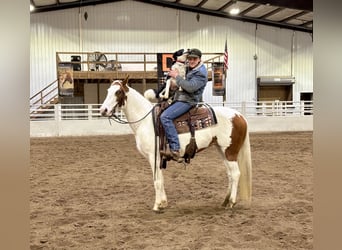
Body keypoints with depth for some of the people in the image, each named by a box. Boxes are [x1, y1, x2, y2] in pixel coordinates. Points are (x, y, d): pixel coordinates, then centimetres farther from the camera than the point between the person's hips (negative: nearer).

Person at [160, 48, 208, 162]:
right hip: (179, 98, 11)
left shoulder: (201, 73, -13)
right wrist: (177, 85, 9)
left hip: (188, 101, -11)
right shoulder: (190, 69, 16)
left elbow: (190, 87, -26)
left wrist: (177, 76, -18)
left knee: (165, 117, -28)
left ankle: (175, 150, -33)